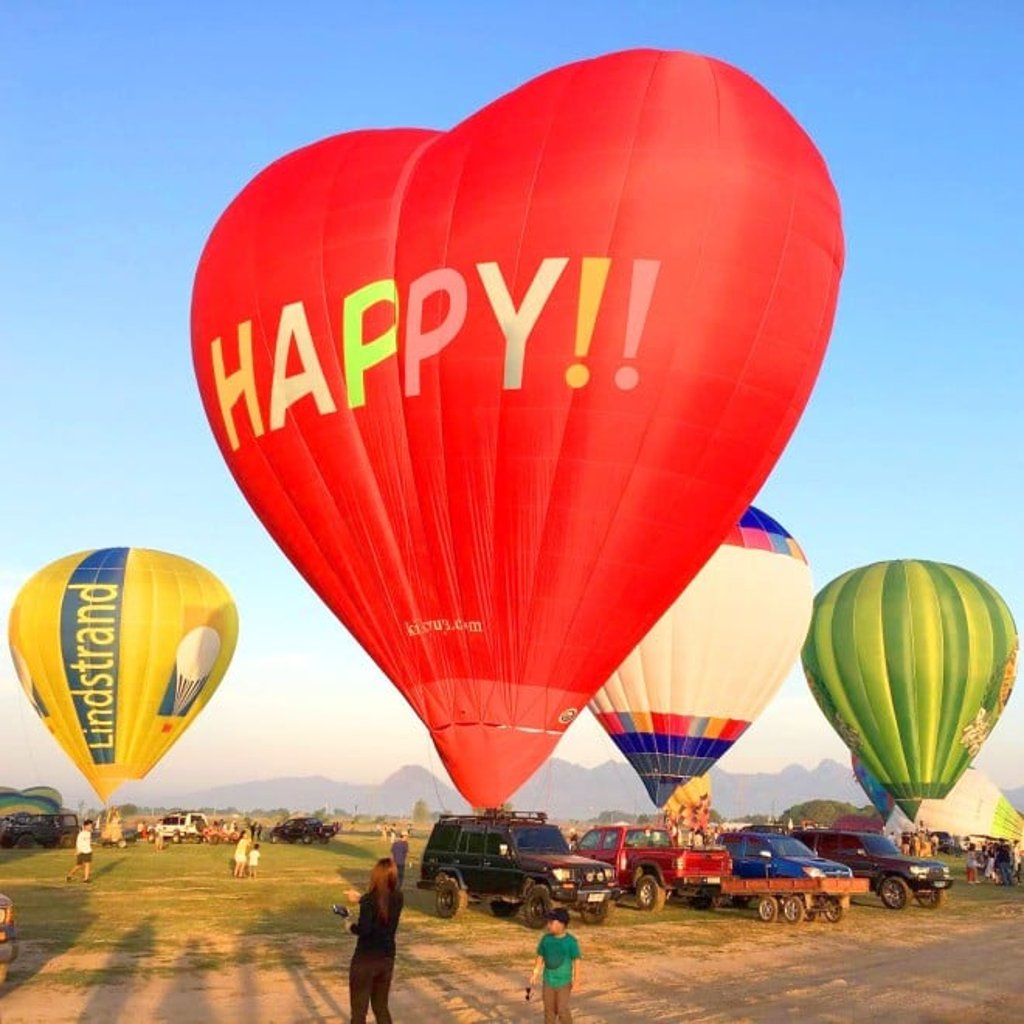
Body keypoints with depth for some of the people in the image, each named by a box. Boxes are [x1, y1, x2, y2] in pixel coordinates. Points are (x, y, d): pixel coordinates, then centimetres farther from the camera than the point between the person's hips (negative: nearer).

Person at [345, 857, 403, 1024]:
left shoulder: (370, 900, -19)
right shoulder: (397, 897, -2)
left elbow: (364, 929, -27)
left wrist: (351, 927, -7)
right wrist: (361, 899, 21)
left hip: (365, 959, -6)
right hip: (387, 958, 6)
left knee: (358, 1011, 7)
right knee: (381, 1007, 20)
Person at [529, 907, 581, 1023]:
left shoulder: (571, 941, -16)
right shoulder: (546, 938, -5)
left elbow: (576, 961, -11)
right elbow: (540, 957, 5)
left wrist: (576, 979, -13)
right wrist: (535, 974, 5)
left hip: (563, 982, -4)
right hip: (548, 980, 4)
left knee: (562, 1009, -2)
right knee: (549, 1008, 13)